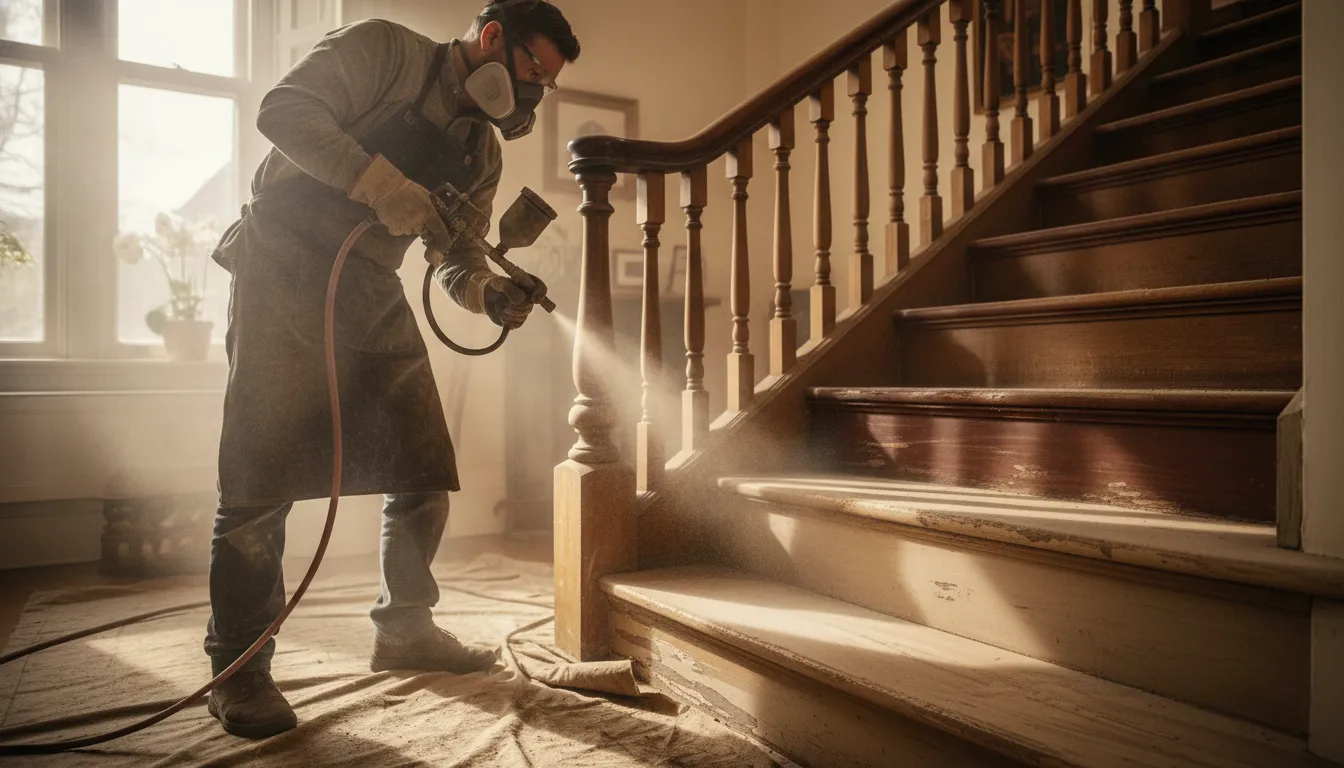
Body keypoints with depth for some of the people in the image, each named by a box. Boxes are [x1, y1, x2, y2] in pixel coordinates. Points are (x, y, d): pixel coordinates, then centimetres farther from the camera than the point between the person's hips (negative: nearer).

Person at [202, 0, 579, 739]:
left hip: (372, 295, 7)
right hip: (284, 270, -6)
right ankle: (238, 669, 8)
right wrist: (385, 185, -27)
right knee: (262, 475, -7)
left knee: (424, 473, 3)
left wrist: (487, 290, -12)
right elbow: (283, 109, -17)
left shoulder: (481, 152, 12)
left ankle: (403, 630, 21)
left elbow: (455, 255, 11)